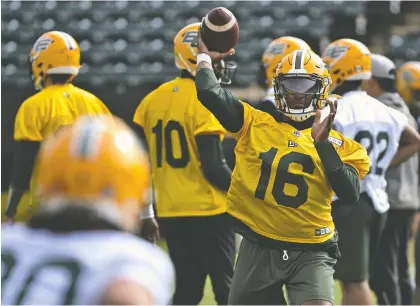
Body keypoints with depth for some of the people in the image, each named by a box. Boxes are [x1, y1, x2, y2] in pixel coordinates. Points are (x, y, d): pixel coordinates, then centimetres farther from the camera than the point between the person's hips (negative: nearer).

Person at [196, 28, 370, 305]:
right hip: (258, 249, 2)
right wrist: (205, 58, 10)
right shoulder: (254, 124, 5)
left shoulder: (337, 143, 4)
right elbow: (209, 93, -6)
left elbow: (351, 193, -11)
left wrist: (323, 142, -16)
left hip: (311, 252, -2)